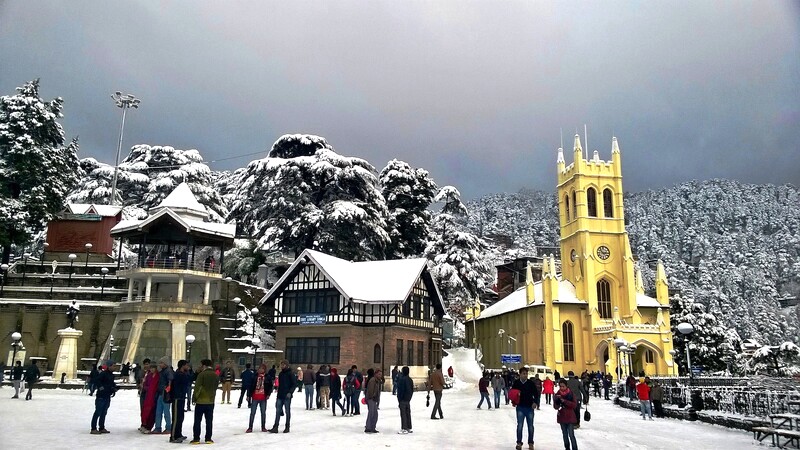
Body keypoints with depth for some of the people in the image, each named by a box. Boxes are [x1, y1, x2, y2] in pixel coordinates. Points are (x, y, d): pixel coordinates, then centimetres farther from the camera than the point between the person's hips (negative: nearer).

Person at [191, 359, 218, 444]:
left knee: (197, 421, 4)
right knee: (209, 421, 8)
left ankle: (196, 438, 6)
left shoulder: (202, 374, -12)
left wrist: (194, 399, -5)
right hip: (211, 401, 5)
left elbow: (197, 388, -13)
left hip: (200, 401, -5)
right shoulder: (215, 376, 7)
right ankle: (208, 439, 9)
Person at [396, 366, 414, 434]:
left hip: (403, 400, -8)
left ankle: (404, 429, -2)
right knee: (408, 414, 14)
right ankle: (409, 428, 21)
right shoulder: (410, 379, 7)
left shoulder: (402, 379, -17)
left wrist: (399, 400, -11)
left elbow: (400, 390, -17)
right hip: (408, 400, 8)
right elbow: (412, 390, 14)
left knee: (403, 414, -3)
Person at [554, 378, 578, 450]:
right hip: (561, 417, 4)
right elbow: (555, 406, 2)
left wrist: (564, 401, -23)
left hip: (570, 417, -4)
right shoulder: (557, 394, 1)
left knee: (571, 435, -10)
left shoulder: (571, 394, -7)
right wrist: (556, 400, -20)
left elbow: (574, 405, -13)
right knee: (564, 434, 13)